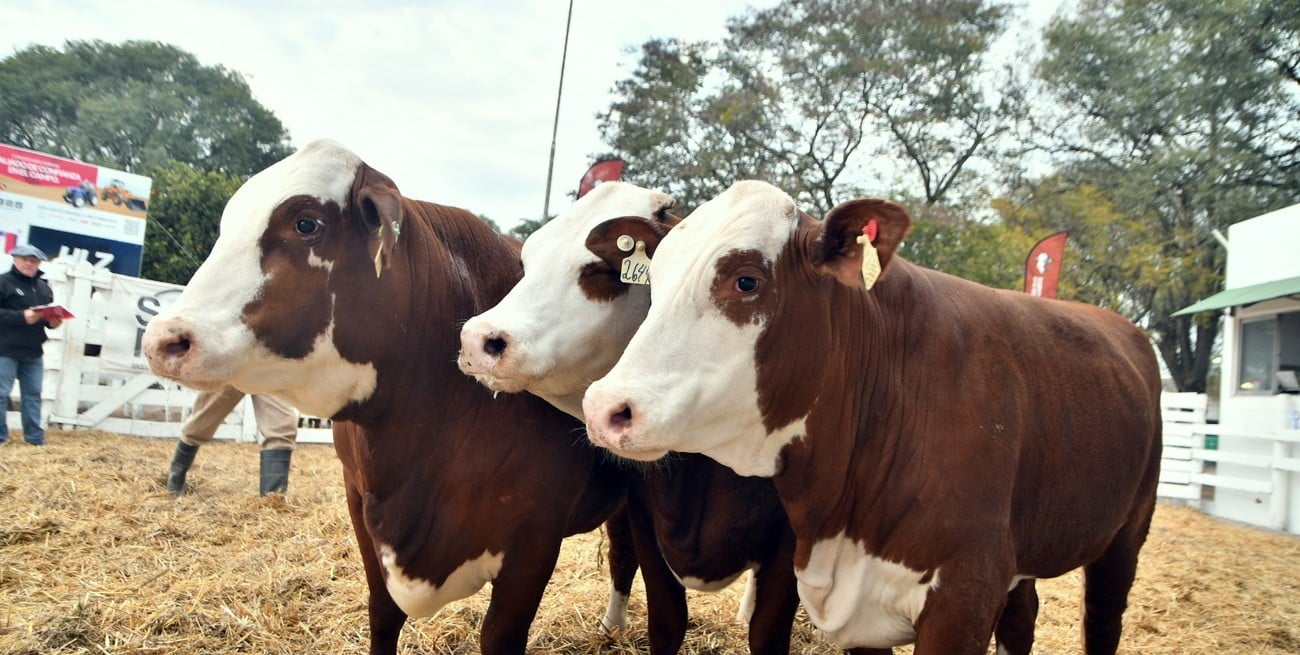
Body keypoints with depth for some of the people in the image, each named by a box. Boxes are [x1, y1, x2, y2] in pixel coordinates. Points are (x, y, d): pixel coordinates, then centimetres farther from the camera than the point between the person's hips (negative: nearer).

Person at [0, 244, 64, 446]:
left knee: (33, 394, 8)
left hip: (34, 351, 6)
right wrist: (22, 317, -23)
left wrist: (54, 321, -2)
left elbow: (50, 314, 20)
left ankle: (35, 437, 12)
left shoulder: (44, 288, 15)